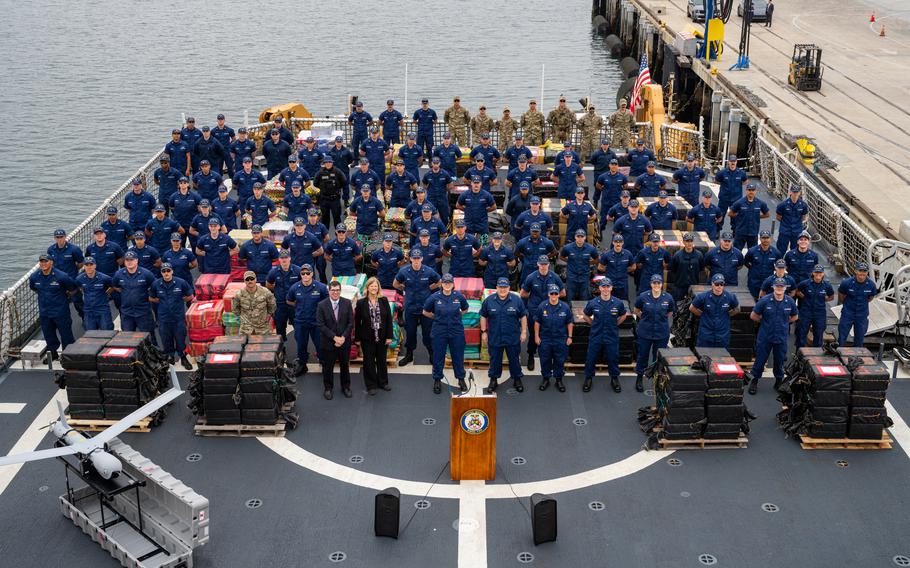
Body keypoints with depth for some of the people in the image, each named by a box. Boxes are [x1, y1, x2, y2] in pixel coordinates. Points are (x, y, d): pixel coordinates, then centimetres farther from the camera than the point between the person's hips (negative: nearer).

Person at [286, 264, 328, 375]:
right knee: (301, 345, 14)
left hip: (317, 321, -2)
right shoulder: (294, 287, -5)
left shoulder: (321, 287, -12)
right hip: (300, 321, 2)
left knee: (320, 345, 4)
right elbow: (289, 301, 13)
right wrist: (299, 307, 7)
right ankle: (302, 366, 32)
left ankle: (325, 365, 21)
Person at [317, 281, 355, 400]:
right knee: (328, 366, 9)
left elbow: (351, 323, -3)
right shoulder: (322, 305, -9)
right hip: (328, 342, -1)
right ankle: (328, 388, 26)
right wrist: (334, 337, -16)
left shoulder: (347, 303, -4)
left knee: (345, 365, 14)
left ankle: (346, 387, 31)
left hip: (344, 341, 2)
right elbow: (320, 325, -11)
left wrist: (343, 337, -14)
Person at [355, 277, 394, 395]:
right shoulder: (361, 303, -7)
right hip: (367, 338, -2)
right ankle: (371, 386, 19)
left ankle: (383, 382, 31)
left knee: (382, 360, 15)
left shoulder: (384, 301, -3)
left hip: (382, 337, 2)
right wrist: (357, 338, -2)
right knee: (369, 362, 8)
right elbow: (357, 322, -3)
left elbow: (389, 319, -2)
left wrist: (389, 336, -5)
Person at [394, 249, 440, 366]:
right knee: (410, 332, 12)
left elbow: (438, 283, 8)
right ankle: (409, 355, 28)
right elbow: (396, 284, 10)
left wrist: (428, 289, 3)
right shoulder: (404, 271, -8)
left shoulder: (429, 272, -10)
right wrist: (406, 289, 6)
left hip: (426, 307, -1)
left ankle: (432, 355, 22)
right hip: (410, 307, 1)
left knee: (428, 332, 6)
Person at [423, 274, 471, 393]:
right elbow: (426, 312, 6)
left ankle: (461, 379, 26)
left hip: (456, 331, 1)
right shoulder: (434, 297, -7)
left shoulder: (459, 296, -4)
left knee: (458, 356, 10)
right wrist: (437, 318, 4)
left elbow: (465, 310, 15)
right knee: (438, 356, 7)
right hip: (439, 331, -1)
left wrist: (455, 316, 6)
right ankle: (437, 380, 23)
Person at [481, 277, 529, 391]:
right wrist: (483, 332, 3)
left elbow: (523, 317, 3)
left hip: (513, 338, 0)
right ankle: (494, 380, 25)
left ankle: (517, 380, 23)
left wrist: (524, 332, 1)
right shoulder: (488, 300, -3)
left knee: (514, 359, 9)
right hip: (494, 338, 1)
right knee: (495, 359, 10)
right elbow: (483, 317, 5)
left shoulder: (517, 300, -4)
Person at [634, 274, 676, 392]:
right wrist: (645, 319, 6)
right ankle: (639, 380, 23)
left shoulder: (668, 298, -5)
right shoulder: (643, 297, -8)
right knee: (643, 356, 8)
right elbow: (637, 311, 9)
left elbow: (670, 312, 13)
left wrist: (661, 320, 6)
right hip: (645, 332, -1)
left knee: (659, 357, 10)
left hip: (662, 333, 1)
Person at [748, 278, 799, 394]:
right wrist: (764, 321, 3)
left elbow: (795, 316, 15)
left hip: (781, 337, 2)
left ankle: (779, 381, 32)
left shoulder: (790, 302, -3)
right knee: (760, 359, 4)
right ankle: (754, 381, 19)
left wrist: (784, 322, 7)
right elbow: (753, 316, -2)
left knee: (779, 361, 14)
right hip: (765, 337, -2)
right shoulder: (764, 301, -11)